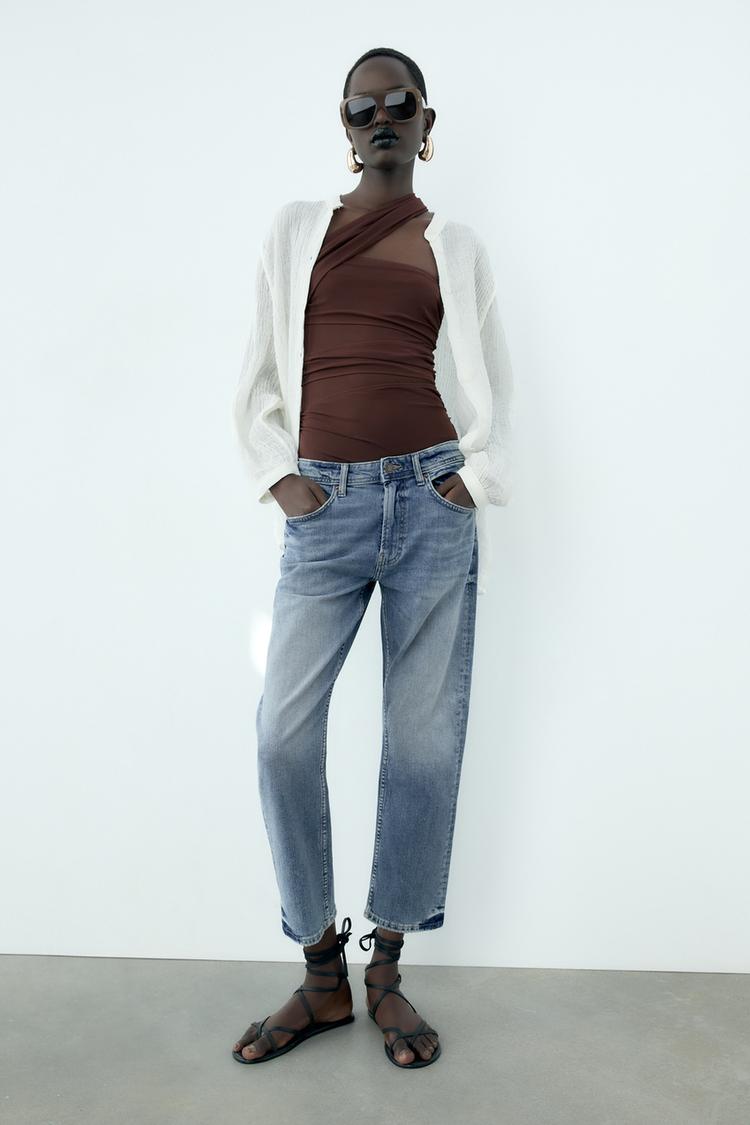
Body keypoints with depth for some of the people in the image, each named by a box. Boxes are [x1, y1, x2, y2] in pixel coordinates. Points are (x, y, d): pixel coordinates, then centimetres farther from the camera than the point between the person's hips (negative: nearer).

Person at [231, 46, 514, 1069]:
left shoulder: (457, 247, 14)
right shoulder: (297, 230, 15)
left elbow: (493, 382, 17)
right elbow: (259, 372, 13)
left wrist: (477, 478, 2)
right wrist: (275, 477, 2)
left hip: (431, 501, 0)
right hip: (326, 506, 1)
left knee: (426, 737, 0)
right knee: (284, 733, -9)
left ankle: (387, 973, 18)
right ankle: (322, 975, 11)